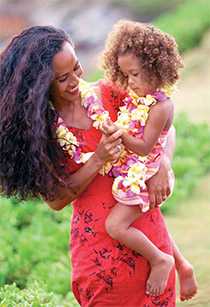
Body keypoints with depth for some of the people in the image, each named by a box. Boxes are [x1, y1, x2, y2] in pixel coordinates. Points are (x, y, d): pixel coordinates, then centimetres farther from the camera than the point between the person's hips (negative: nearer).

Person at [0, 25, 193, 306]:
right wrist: (98, 159, -21)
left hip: (147, 227, 3)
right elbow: (55, 199, -10)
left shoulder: (106, 94, -5)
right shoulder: (35, 127, -10)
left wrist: (162, 165, -14)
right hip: (98, 245, -2)